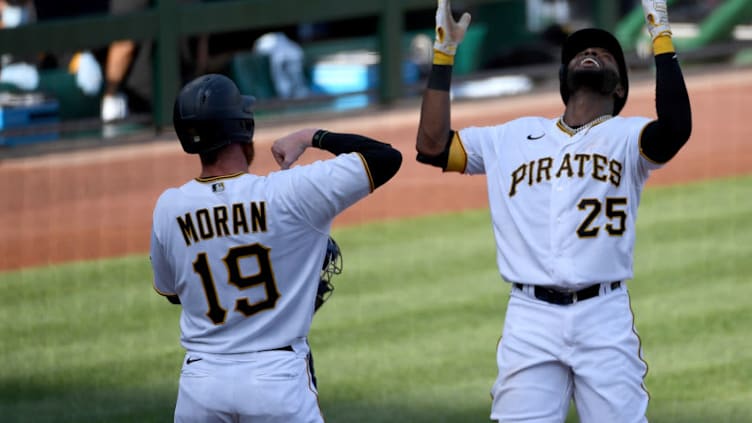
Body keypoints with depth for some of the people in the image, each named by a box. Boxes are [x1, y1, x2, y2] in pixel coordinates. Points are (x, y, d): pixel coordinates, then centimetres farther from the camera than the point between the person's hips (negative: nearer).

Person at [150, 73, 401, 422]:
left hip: (201, 380, 3)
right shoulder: (292, 192, -10)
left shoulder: (168, 209, 1)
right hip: (277, 378, -3)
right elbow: (387, 158, -3)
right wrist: (312, 137, 7)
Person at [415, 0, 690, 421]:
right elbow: (432, 145, 11)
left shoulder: (626, 136, 7)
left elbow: (675, 129, -15)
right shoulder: (514, 137, 17)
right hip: (530, 319, 2)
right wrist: (444, 53, 10)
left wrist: (662, 36, -15)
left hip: (605, 320, -2)